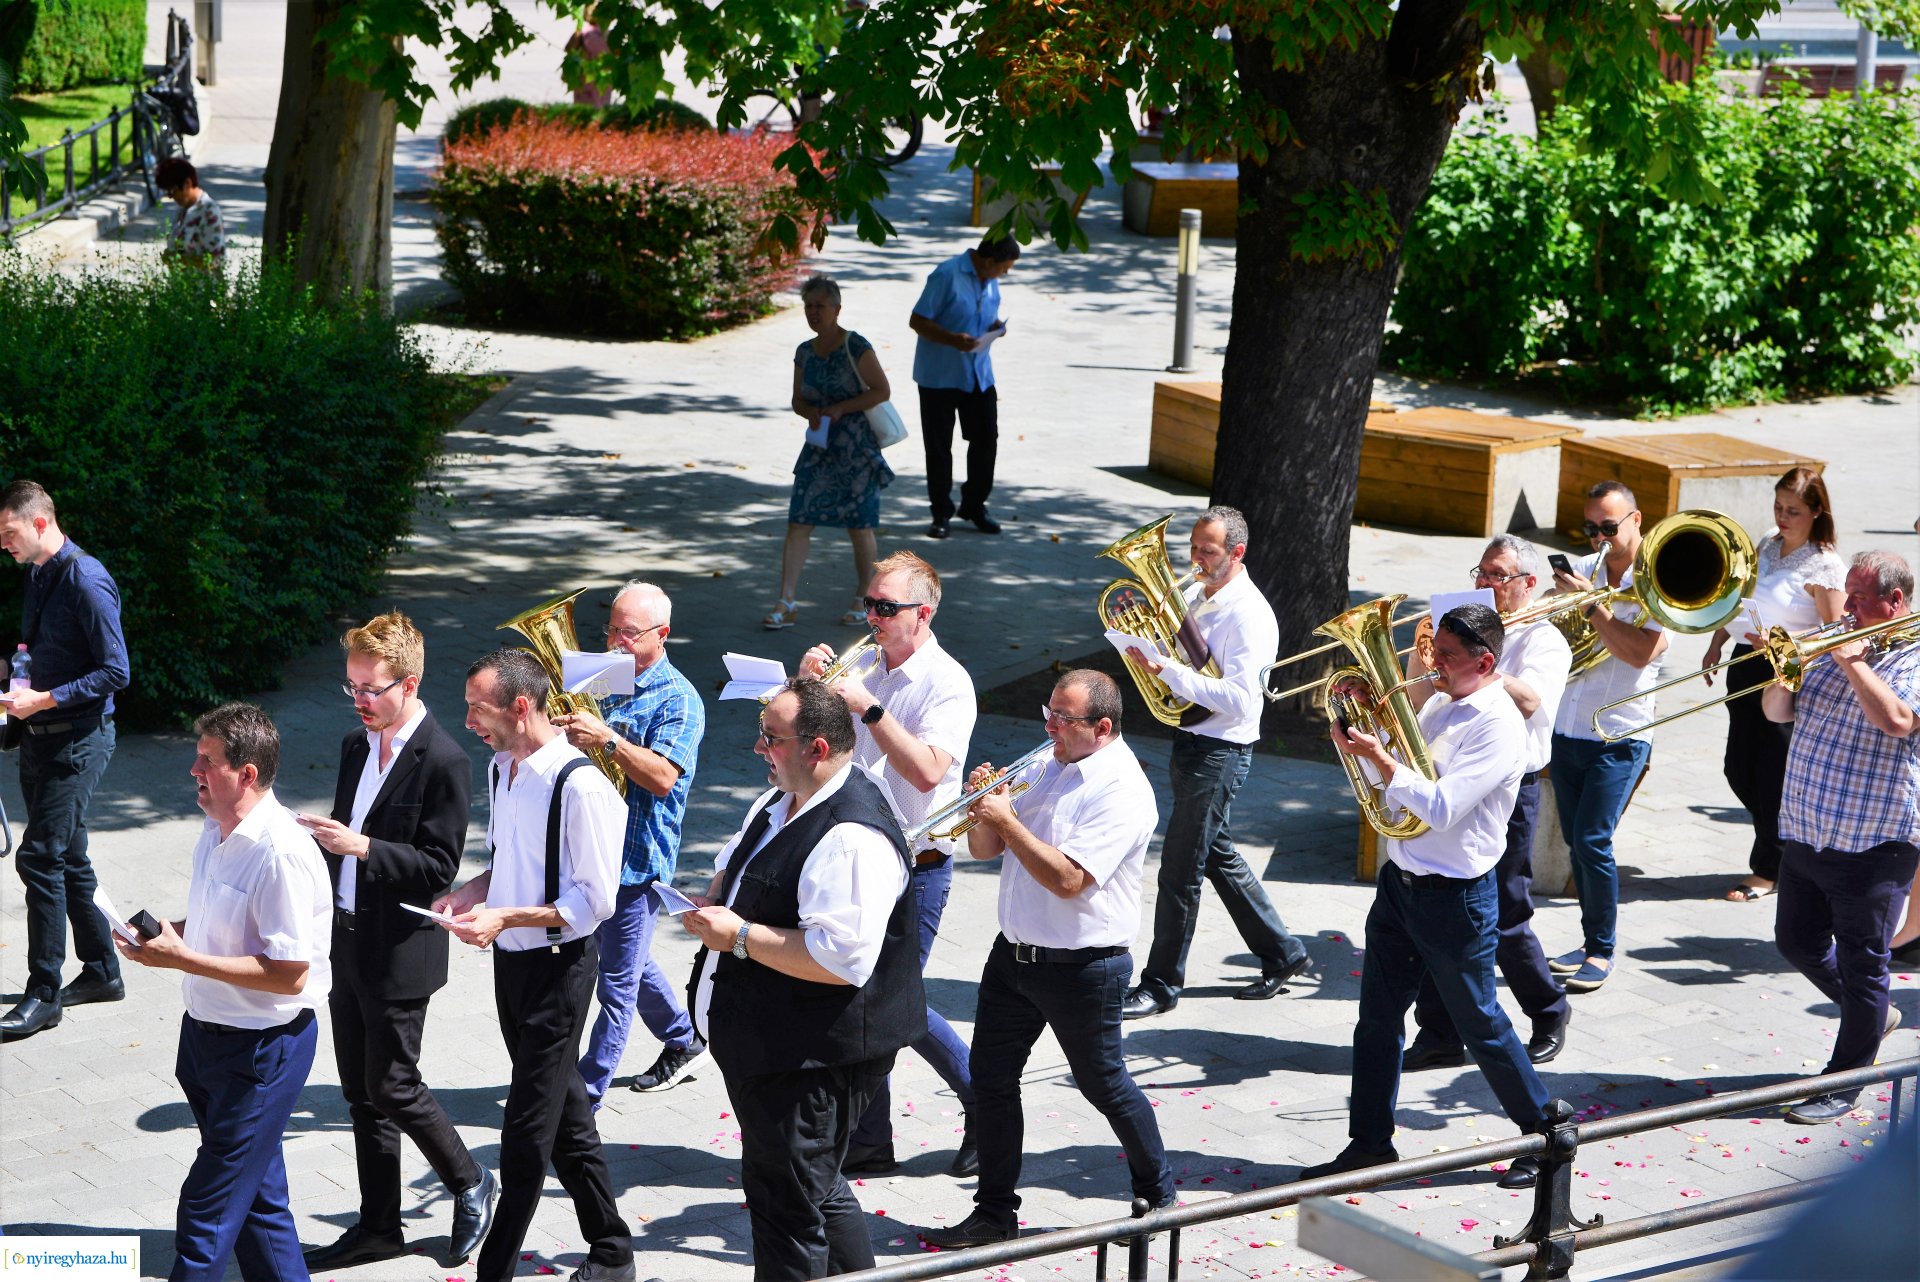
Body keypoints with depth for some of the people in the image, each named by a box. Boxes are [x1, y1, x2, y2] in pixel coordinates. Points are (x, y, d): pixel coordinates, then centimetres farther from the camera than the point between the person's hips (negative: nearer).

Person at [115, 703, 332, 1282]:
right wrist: (167, 933, -1)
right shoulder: (216, 833, 5)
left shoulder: (281, 853, -24)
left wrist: (181, 957, -24)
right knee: (256, 1191, 19)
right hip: (206, 1032, 9)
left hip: (263, 1048, -9)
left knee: (209, 1210, -3)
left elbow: (289, 975, -25)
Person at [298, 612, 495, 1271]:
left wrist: (360, 845, -29)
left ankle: (470, 1183, 22)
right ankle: (379, 1227, 23)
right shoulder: (357, 744, 8)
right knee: (360, 1090, 13)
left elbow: (438, 869, -20)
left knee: (391, 1086, -1)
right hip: (349, 943, 8)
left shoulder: (444, 762, -17)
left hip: (399, 954, -8)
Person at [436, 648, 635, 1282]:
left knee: (527, 1132, -3)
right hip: (511, 961, 9)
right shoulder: (501, 769, 6)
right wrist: (471, 893, 0)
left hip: (558, 965, -9)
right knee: (566, 1118, 17)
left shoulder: (581, 786, -21)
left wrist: (505, 917, -24)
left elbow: (595, 899, -19)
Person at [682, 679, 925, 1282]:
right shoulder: (779, 802, 9)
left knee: (788, 1208, 0)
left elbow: (842, 959, -32)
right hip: (765, 1047, 10)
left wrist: (739, 936, -24)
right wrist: (714, 899, 4)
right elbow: (737, 865, 28)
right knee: (818, 1192, 22)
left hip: (811, 1065, -10)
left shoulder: (851, 837, -24)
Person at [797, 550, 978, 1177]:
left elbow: (926, 771, -26)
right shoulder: (866, 669, 9)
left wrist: (869, 707, -28)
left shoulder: (947, 682, -13)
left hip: (915, 867, -7)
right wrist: (807, 684, -5)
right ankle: (868, 1142, 18)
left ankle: (986, 1105, 16)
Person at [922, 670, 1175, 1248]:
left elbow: (1068, 879, -27)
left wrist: (1007, 820, -22)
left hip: (1082, 967, -8)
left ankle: (1158, 1196, 28)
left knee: (1104, 1085, 7)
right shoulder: (1052, 769, 9)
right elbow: (986, 849, 12)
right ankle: (995, 1213, 16)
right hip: (1014, 955, 8)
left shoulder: (1122, 790, -18)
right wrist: (982, 803, -8)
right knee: (991, 1077, 6)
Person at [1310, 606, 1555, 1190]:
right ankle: (1370, 1143, 20)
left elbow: (1440, 809, -26)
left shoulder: (1499, 727, -19)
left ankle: (1545, 1136, 21)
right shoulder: (1440, 707, 8)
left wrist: (1378, 756, -24)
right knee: (1377, 1019, 10)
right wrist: (1368, 732, 1)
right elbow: (1402, 783, 18)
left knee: (1480, 1023, 4)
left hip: (1455, 898, -8)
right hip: (1400, 881, 8)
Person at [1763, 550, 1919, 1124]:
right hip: (1806, 834, 8)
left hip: (1872, 844, -8)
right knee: (1798, 943, 17)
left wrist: (1853, 661, -19)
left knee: (1861, 965, 1)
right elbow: (1777, 711, 12)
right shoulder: (1834, 648, 13)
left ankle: (1842, 1086, 12)